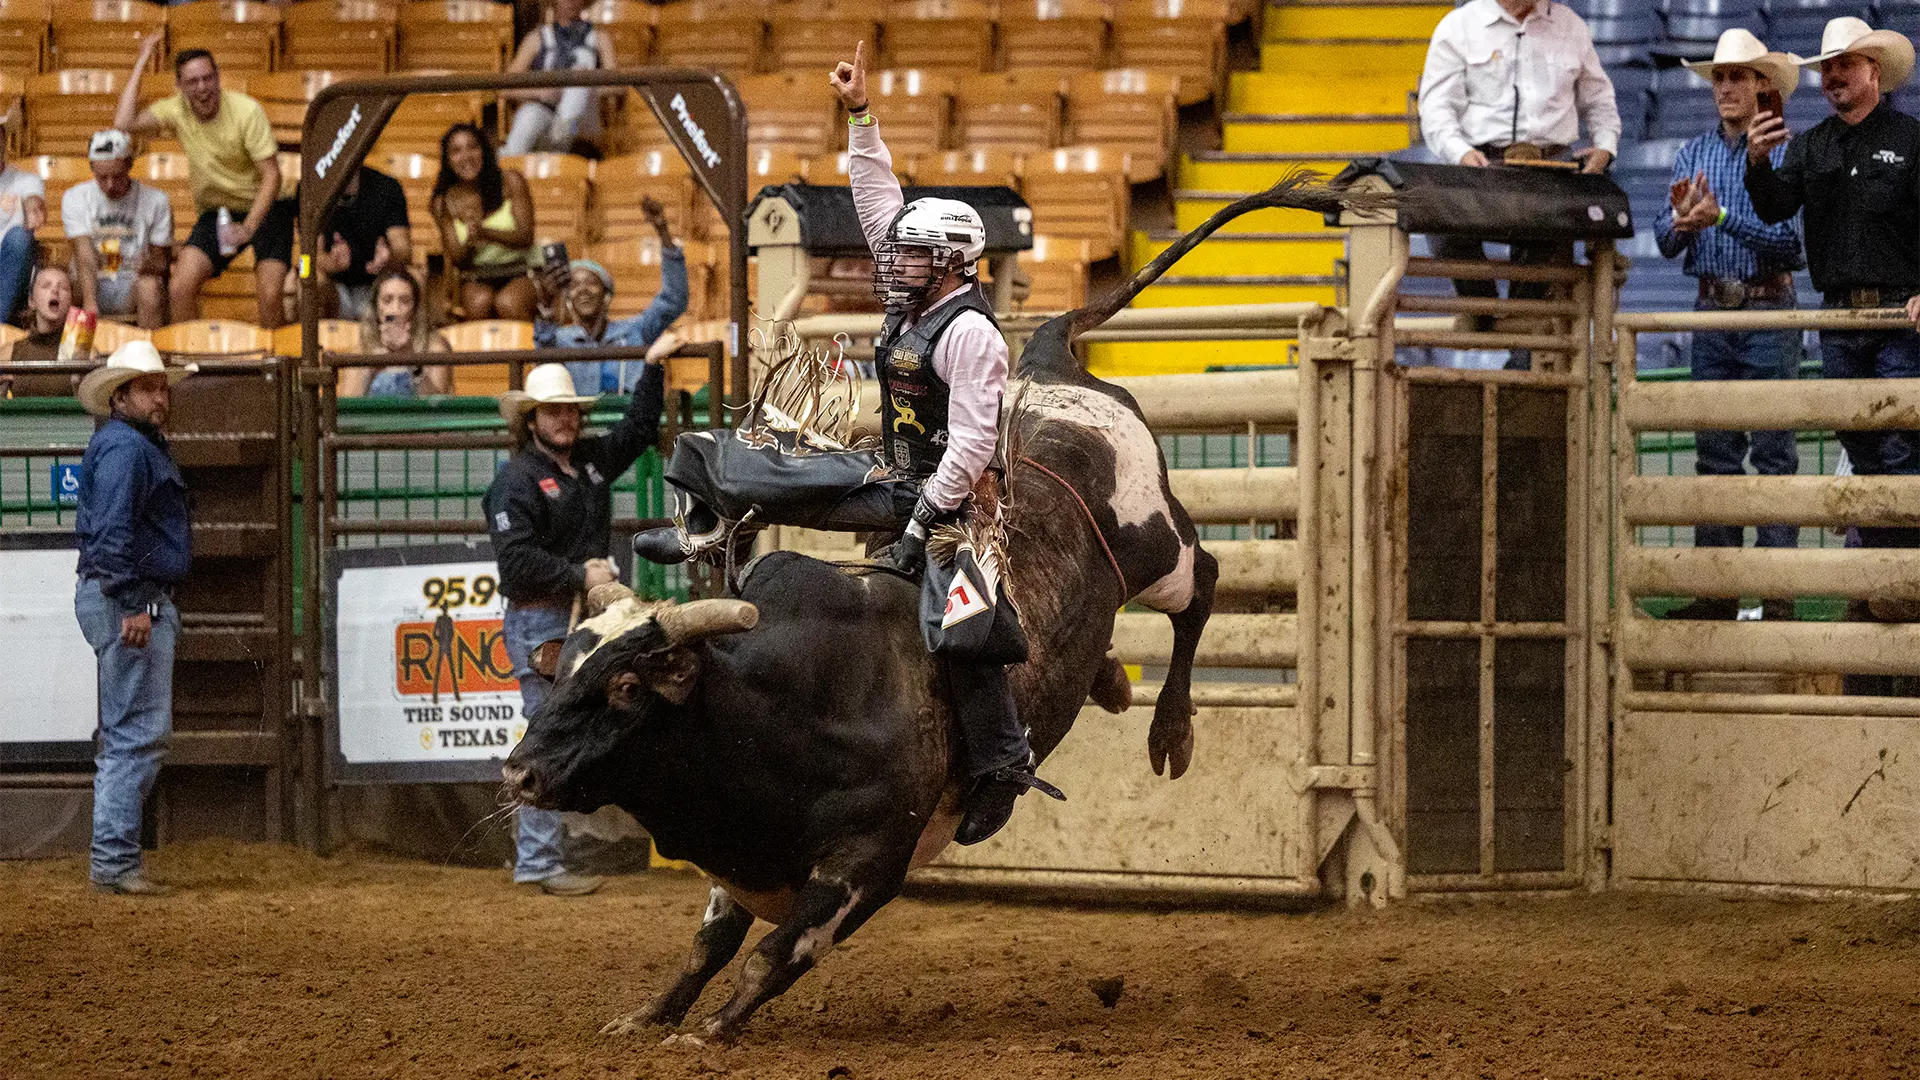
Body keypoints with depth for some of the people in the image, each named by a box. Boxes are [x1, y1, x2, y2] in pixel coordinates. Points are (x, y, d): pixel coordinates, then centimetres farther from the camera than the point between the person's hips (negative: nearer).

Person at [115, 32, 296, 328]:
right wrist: (142, 62, -18)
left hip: (263, 208, -3)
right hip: (216, 212, 3)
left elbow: (271, 175, -18)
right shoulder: (177, 110, -8)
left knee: (269, 296, -19)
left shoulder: (246, 111, -19)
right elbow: (124, 123, -22)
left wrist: (248, 227, -29)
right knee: (180, 289, -14)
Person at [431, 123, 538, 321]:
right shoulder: (445, 203, 2)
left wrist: (485, 233, -27)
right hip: (477, 279, 1)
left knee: (508, 304, -35)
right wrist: (470, 242, -24)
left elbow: (526, 237, -9)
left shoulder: (510, 182, -3)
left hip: (520, 273, -1)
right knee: (480, 302, -34)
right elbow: (455, 260, 1)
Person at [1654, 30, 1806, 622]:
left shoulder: (1786, 151, -4)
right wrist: (1681, 218, -15)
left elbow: (1791, 238, -14)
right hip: (1712, 308, 5)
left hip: (1768, 310, -5)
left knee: (1773, 449, -5)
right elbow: (1667, 242, 7)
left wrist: (1721, 216, -21)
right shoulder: (1693, 154, 12)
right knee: (1715, 450, 5)